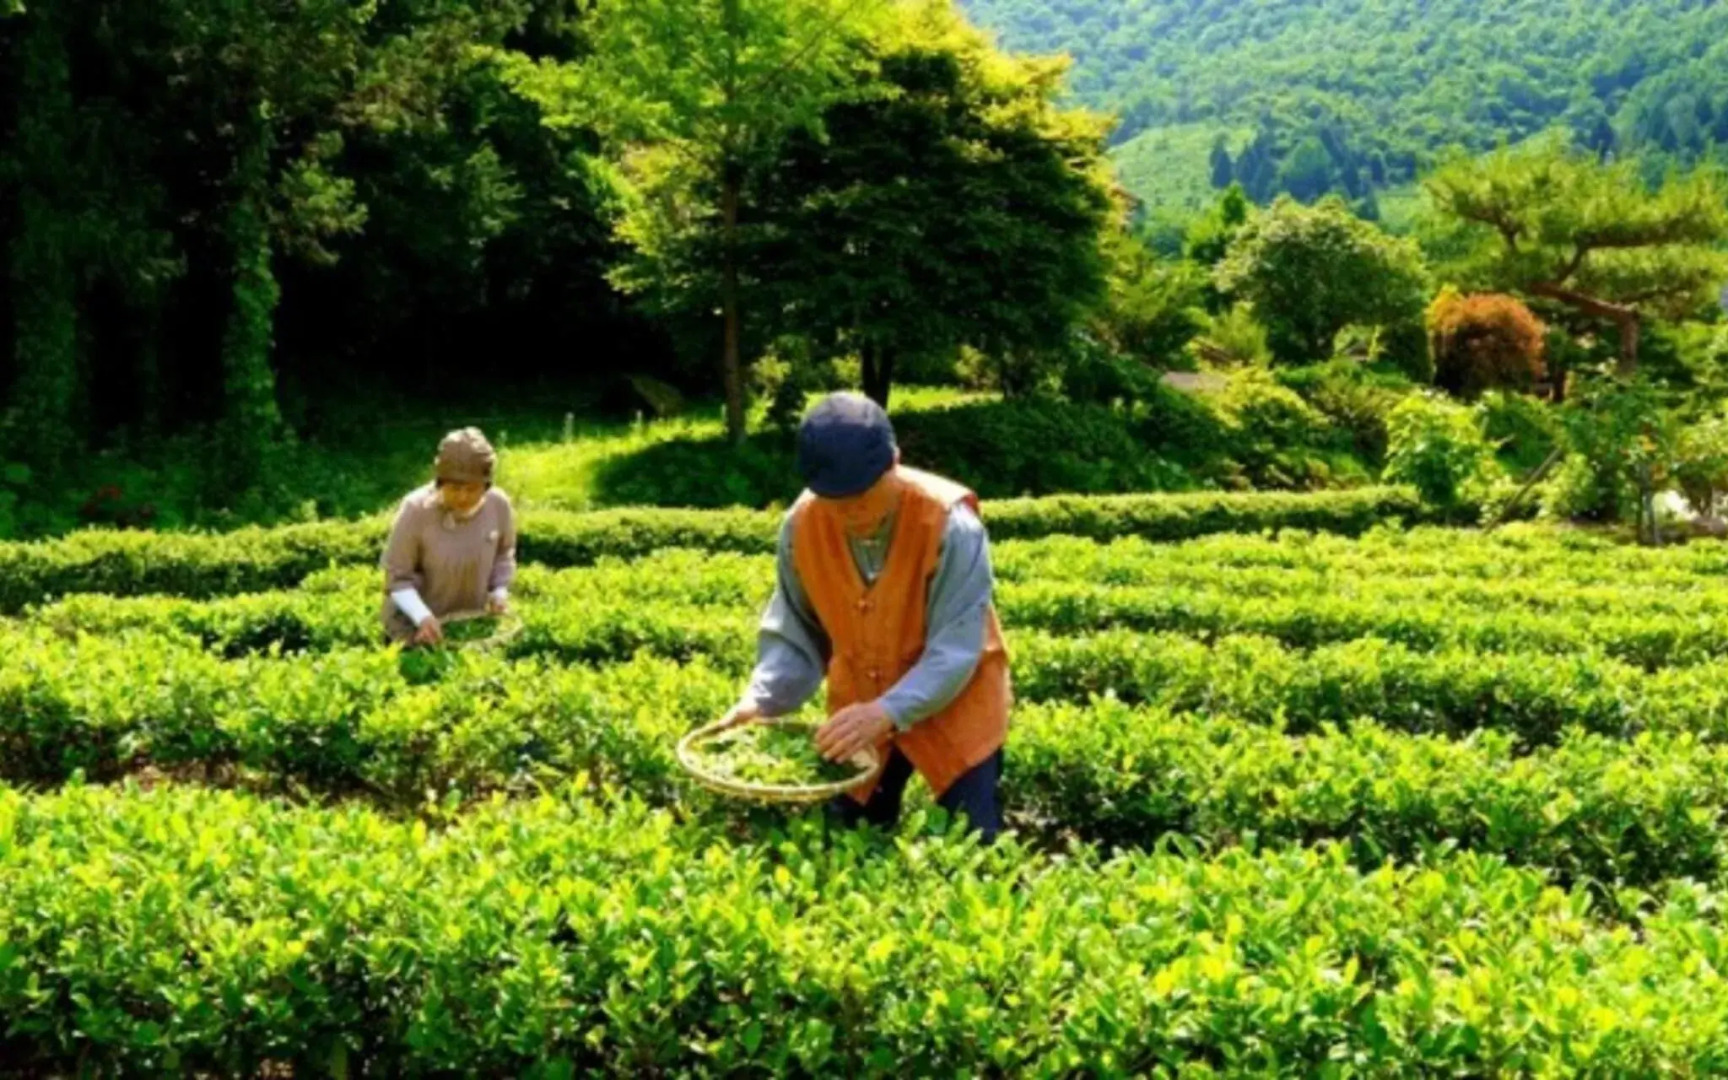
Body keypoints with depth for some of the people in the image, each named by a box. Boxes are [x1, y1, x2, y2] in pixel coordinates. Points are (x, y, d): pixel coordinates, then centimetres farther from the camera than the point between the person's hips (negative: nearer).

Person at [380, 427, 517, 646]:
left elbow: (504, 555, 5)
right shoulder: (416, 509, -24)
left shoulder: (498, 505, -15)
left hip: (471, 620, 3)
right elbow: (397, 577, -17)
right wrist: (422, 616, -30)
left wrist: (499, 591, -11)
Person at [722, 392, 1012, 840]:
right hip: (859, 709, 4)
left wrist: (890, 712, -40)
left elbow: (955, 649, -28)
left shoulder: (948, 523, -28)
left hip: (953, 704, -4)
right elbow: (794, 632, -4)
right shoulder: (802, 526, -15)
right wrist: (761, 699, -20)